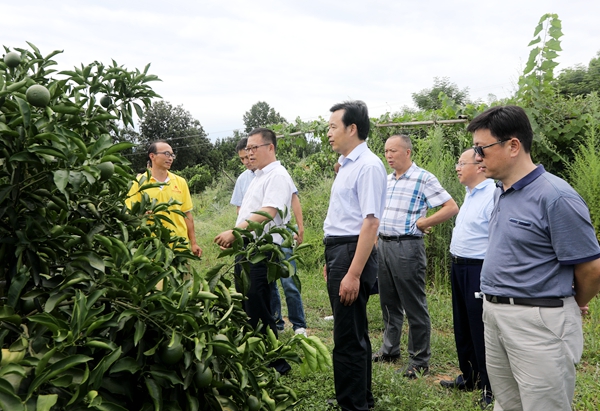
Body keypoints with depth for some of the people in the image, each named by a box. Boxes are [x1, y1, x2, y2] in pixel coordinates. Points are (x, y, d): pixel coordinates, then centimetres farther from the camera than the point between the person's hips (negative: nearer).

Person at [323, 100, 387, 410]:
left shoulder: (368, 166, -15)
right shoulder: (346, 165, 14)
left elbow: (370, 222, -22)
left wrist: (354, 273, -26)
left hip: (353, 253, -10)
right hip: (337, 251, 10)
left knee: (348, 338, -3)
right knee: (354, 332, 20)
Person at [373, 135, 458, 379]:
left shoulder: (424, 179, -9)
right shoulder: (386, 180, 13)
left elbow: (451, 208, -12)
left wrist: (421, 224, -13)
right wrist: (379, 229, 10)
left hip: (407, 247, -7)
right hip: (383, 244, 8)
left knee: (414, 307, 0)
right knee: (389, 303, 17)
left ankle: (420, 362, 11)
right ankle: (390, 350, 32)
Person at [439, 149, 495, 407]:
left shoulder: (492, 195, -19)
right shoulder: (470, 194, 13)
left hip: (478, 270, -10)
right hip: (459, 267, 10)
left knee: (480, 330, -1)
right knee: (462, 327, 19)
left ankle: (490, 387, 13)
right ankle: (469, 377, 35)